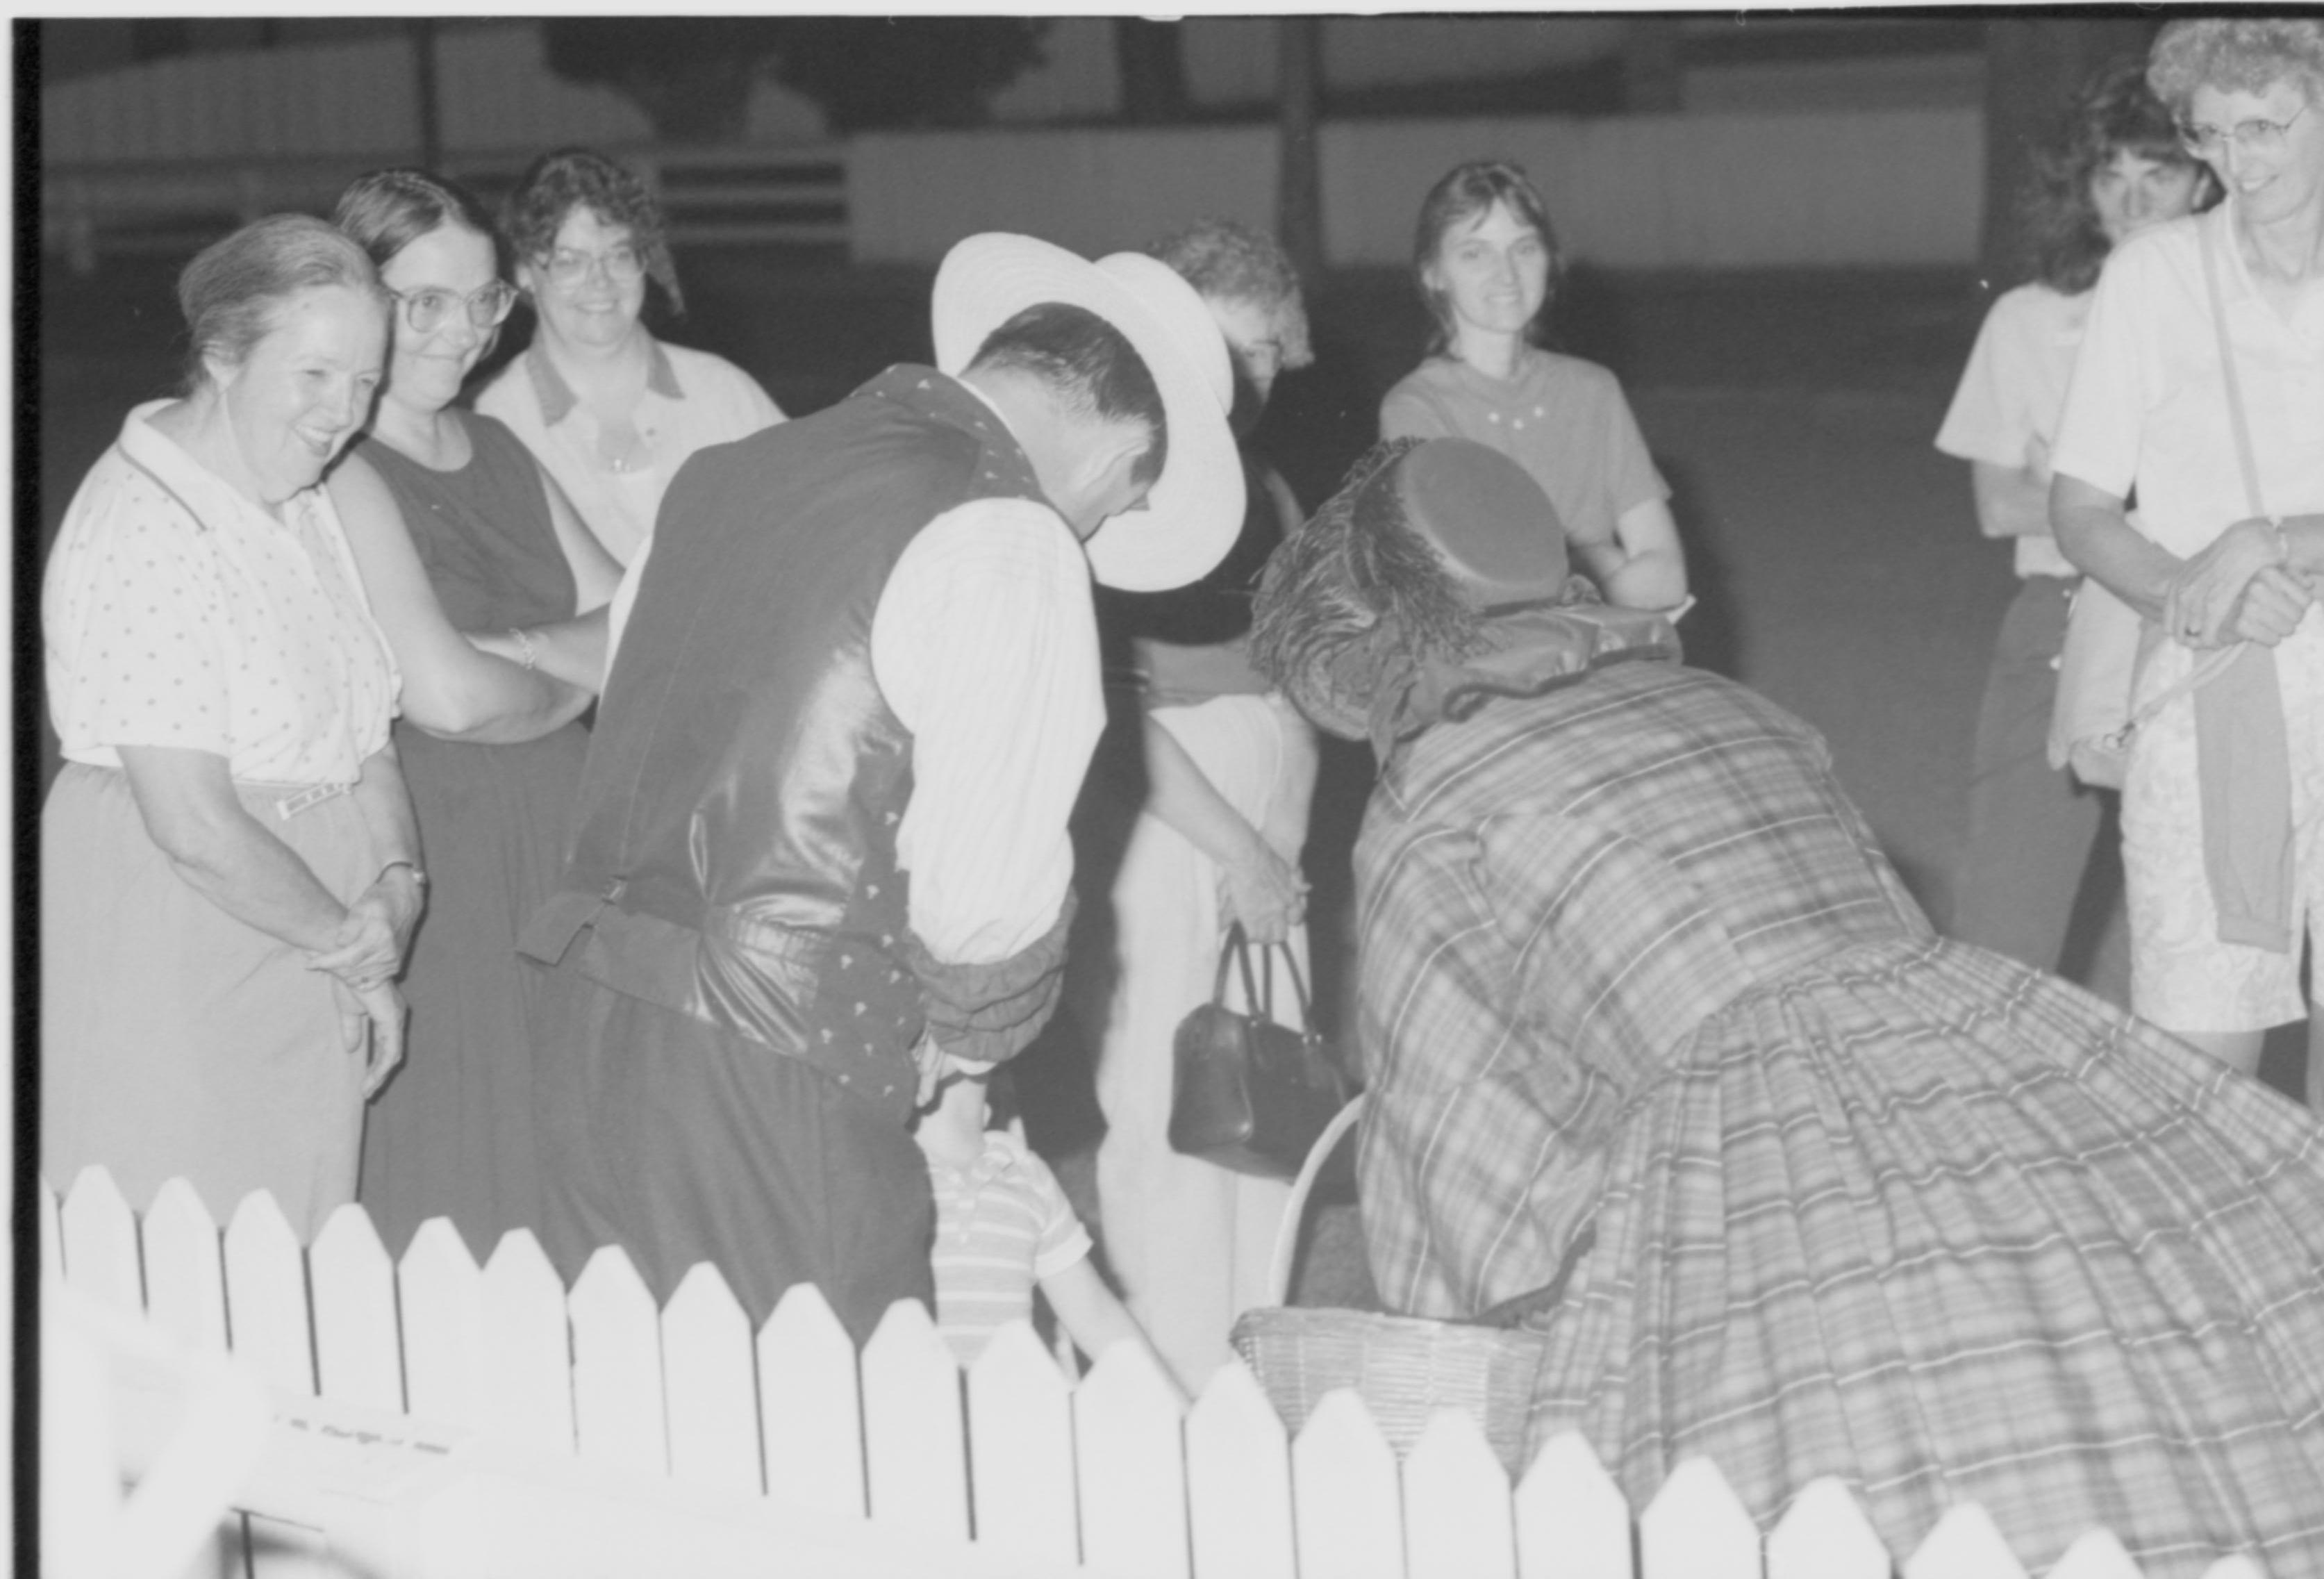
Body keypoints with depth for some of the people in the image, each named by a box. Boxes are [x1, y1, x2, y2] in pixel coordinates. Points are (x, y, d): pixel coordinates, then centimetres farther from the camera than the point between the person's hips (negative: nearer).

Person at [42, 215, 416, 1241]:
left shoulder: (302, 504, 11)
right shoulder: (145, 532, -19)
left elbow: (360, 734, 13)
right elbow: (192, 821, -23)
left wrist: (398, 879, -7)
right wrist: (352, 943, -10)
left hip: (308, 978, 9)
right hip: (172, 964, -9)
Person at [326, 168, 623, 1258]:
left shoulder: (497, 452, 12)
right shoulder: (340, 473, -14)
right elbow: (446, 695, -22)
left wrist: (508, 651, -12)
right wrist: (574, 680, -3)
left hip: (554, 836, 8)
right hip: (429, 852, -7)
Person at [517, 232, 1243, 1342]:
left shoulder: (727, 472, 13)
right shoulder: (1009, 545, -10)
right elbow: (986, 877, -15)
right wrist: (962, 1036, 6)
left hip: (595, 1007, 8)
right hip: (779, 1074, -8)